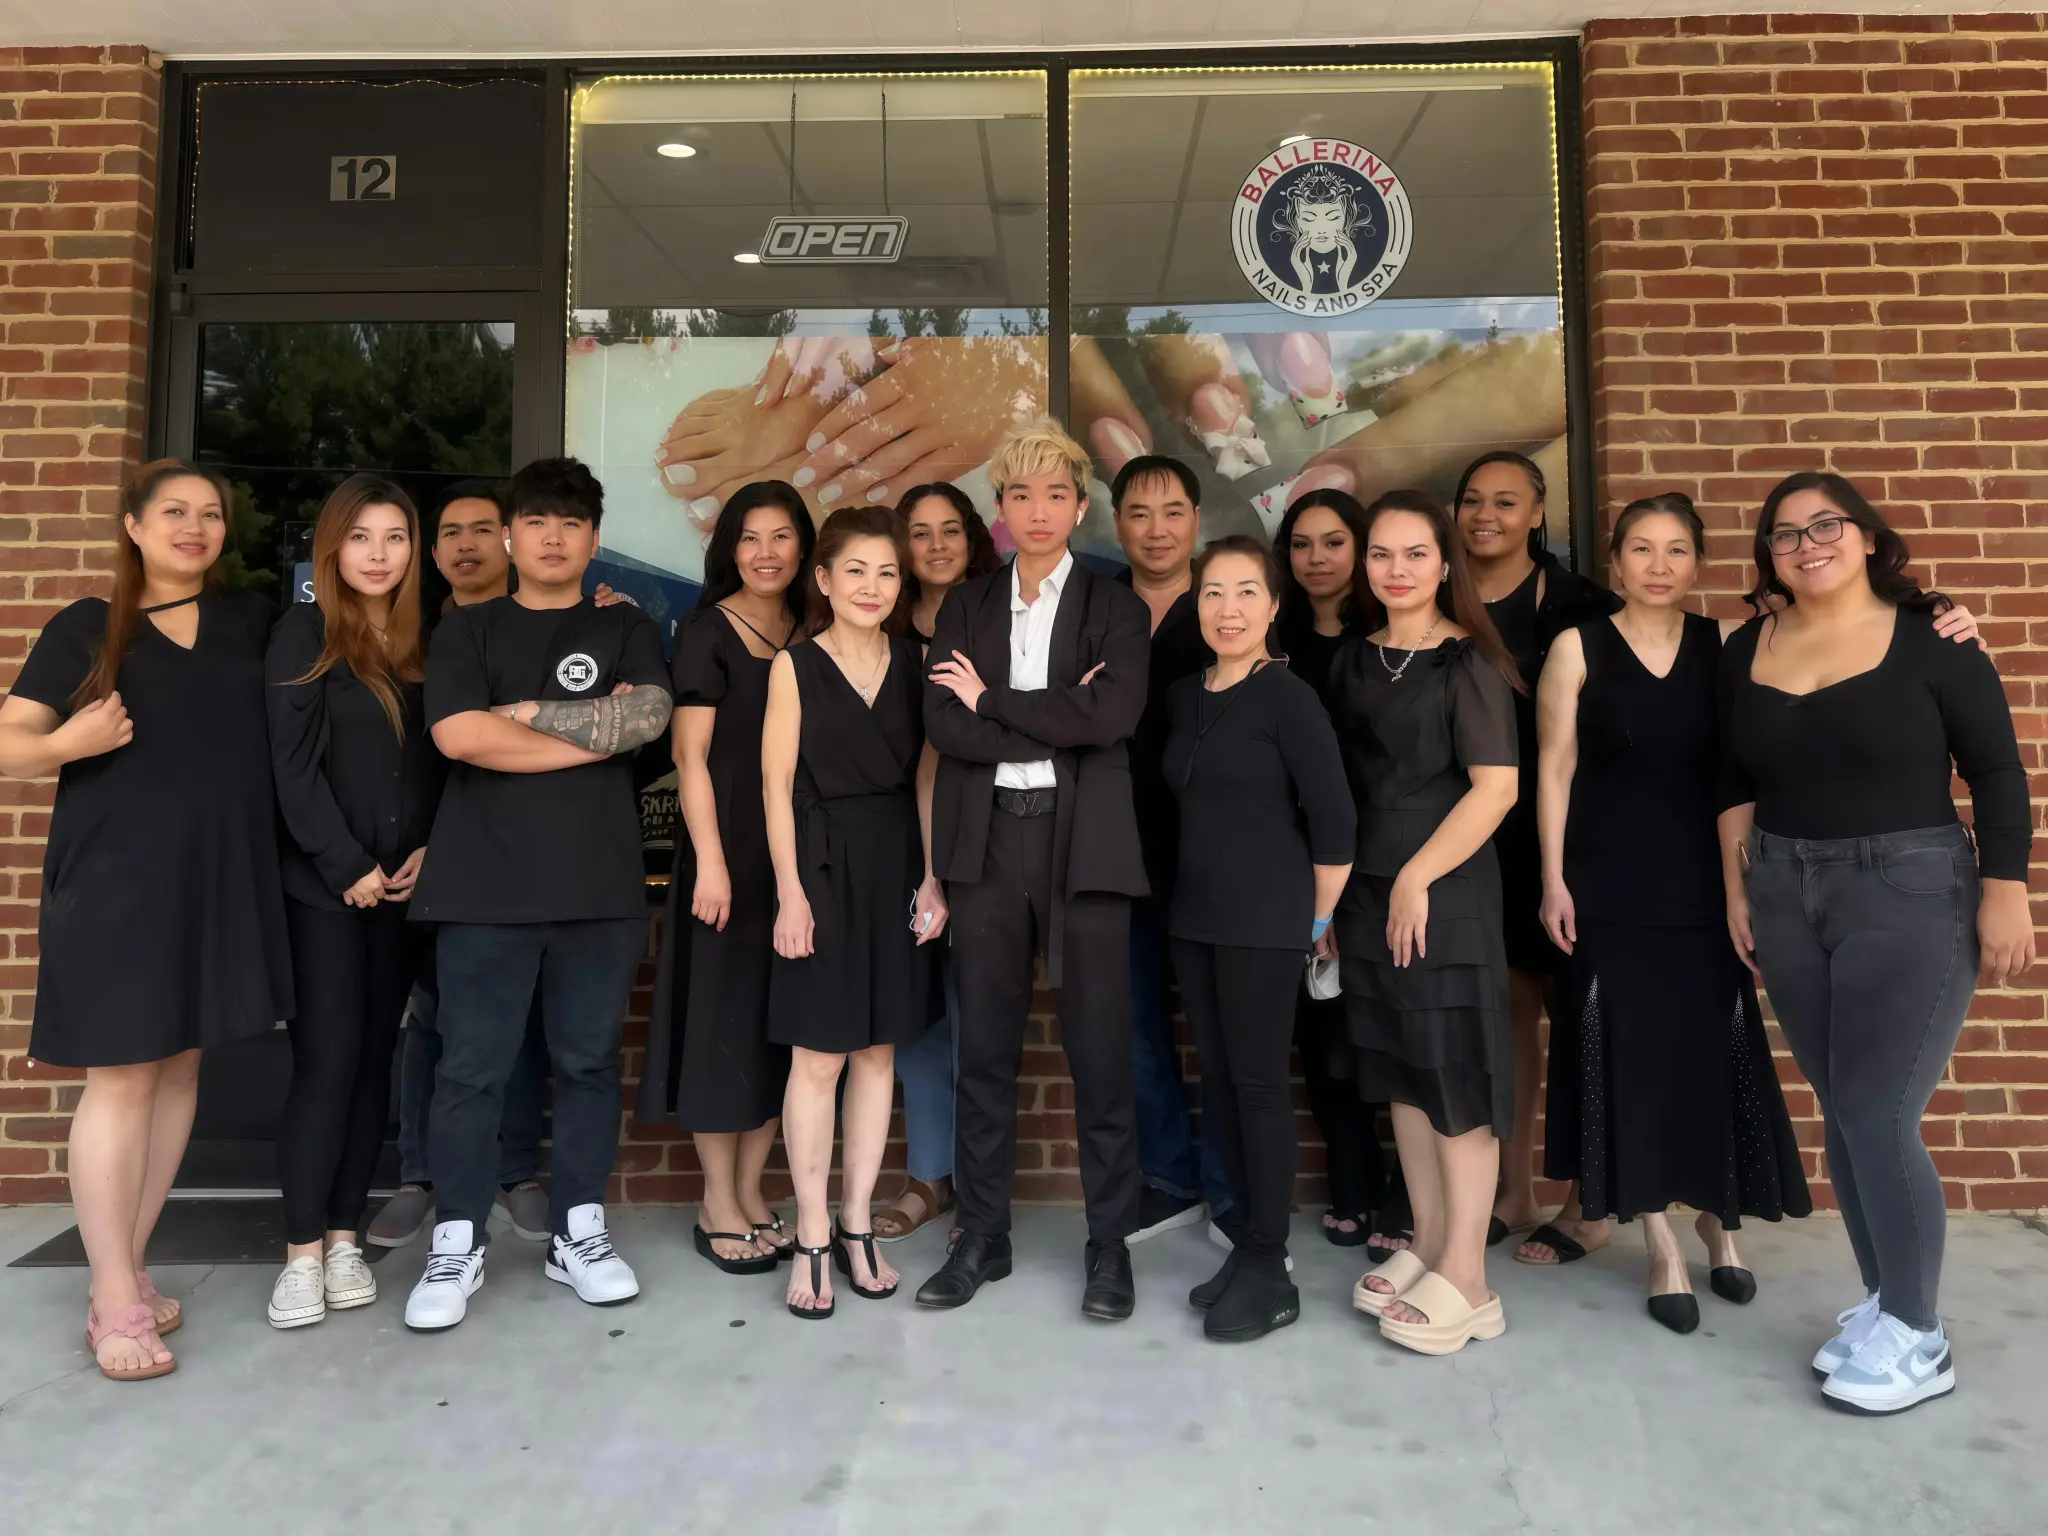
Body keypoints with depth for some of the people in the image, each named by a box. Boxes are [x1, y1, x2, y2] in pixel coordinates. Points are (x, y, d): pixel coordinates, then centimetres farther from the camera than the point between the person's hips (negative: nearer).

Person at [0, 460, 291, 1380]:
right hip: (114, 880, -4)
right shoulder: (84, 628, 2)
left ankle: (124, 1273, 22)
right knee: (120, 1078, -3)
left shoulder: (253, 621, 10)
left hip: (218, 878, 4)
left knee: (179, 1070, 9)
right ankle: (116, 1303, 7)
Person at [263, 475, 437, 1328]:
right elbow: (293, 763, -8)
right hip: (324, 884, -4)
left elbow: (438, 762, 10)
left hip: (404, 886, 4)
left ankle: (344, 1238, 17)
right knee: (326, 1061, -4)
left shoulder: (423, 641, 10)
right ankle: (302, 1251, 6)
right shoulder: (304, 634, -1)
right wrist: (346, 867, -12)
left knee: (374, 1060, 7)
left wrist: (429, 851, -4)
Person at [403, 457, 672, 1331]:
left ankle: (577, 1232, 20)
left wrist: (530, 712, -6)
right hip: (485, 886, -1)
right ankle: (457, 1244, 16)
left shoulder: (626, 630, 12)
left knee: (588, 1062, 8)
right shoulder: (465, 631, 9)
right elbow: (459, 736, -9)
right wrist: (597, 733, -6)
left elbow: (649, 716, -7)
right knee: (471, 1069, 3)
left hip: (600, 885, 1)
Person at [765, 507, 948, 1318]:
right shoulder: (795, 666, -2)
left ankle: (855, 1227, 22)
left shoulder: (913, 663, 6)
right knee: (818, 1060, 1)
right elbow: (777, 787, -5)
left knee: (878, 1054, 9)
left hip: (895, 868, 3)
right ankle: (812, 1240, 14)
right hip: (823, 864, -3)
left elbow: (926, 778, 6)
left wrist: (931, 877, -1)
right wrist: (790, 893, -10)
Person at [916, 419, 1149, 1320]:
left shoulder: (1115, 607, 5)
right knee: (985, 1048, 9)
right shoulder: (964, 607, 11)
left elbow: (1114, 716, -13)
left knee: (1099, 1051, 3)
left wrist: (991, 699, -8)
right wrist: (1057, 726, -10)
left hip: (1083, 842, -2)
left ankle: (1110, 1244, 17)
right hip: (987, 841, 2)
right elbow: (943, 725, -3)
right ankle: (982, 1235, 23)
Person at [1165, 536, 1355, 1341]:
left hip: (1263, 921, -6)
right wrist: (1189, 892, 10)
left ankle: (1270, 1270, 10)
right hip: (1192, 916, 7)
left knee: (1259, 1082, -1)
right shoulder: (1184, 696, 9)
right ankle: (1246, 1242, 24)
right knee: (1218, 1080, 10)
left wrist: (1320, 919, -6)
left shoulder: (1288, 697, -11)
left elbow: (1334, 819, -12)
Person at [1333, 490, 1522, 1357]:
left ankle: (1464, 1278, 8)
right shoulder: (1353, 662, 11)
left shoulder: (1467, 662, -6)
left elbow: (1497, 786, -13)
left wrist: (1419, 877, -14)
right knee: (1399, 1071, 12)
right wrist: (1331, 892, 8)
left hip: (1447, 889, -6)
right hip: (1368, 892, 6)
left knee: (1456, 1074, -1)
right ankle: (1428, 1244, 25)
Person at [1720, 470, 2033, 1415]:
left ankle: (1917, 1338, 11)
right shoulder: (1748, 650, 6)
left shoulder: (1928, 637, -6)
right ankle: (1885, 1302, 24)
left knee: (1878, 1115, -5)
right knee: (1843, 1111, 9)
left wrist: (2005, 896, -9)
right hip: (1787, 899, 5)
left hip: (1909, 893, -4)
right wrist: (1737, 891, 9)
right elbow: (1734, 782, 11)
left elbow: (1997, 772, -5)